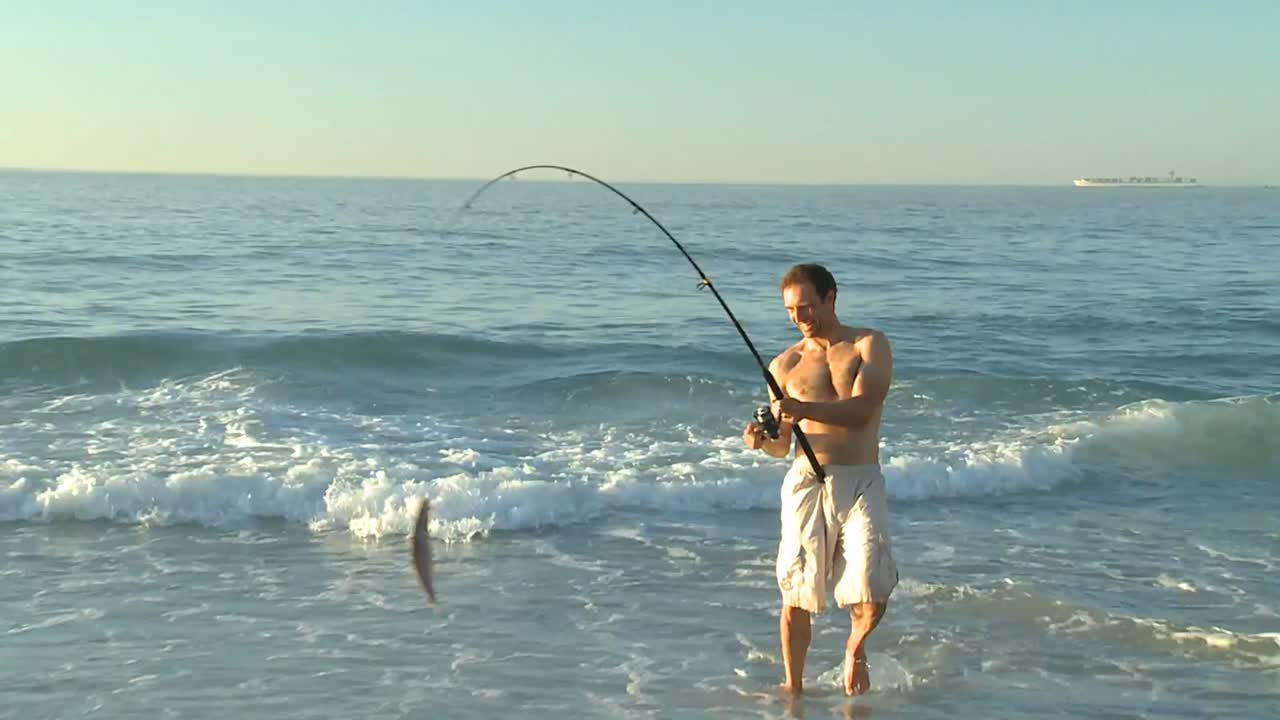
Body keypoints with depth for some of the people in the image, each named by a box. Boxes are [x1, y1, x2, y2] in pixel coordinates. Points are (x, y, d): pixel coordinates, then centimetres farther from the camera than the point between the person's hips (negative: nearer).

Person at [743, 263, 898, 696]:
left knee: (872, 594, -15)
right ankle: (794, 685, 19)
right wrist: (762, 442, -8)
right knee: (796, 594, 0)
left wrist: (803, 408, -27)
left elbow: (862, 410, -12)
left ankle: (855, 649, 17)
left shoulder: (870, 345, 5)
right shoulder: (784, 365, 12)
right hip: (806, 482, 2)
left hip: (860, 481, -2)